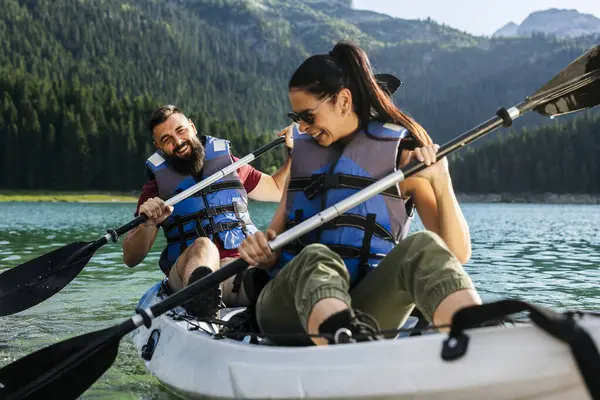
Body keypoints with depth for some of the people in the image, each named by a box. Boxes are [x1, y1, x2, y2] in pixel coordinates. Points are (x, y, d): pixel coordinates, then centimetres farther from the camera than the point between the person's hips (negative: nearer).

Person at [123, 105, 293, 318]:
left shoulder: (229, 163, 21)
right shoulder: (157, 185, 13)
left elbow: (277, 190, 36)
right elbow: (131, 259, 7)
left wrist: (292, 153, 21)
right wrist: (147, 224, -13)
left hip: (243, 268, 2)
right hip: (190, 269, -2)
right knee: (203, 246, -38)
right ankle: (200, 301, -69)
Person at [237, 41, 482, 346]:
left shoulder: (404, 154, 8)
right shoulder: (302, 153, 20)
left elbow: (457, 254, 1)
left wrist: (442, 183, -13)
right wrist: (261, 251, -1)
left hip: (363, 311, -1)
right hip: (289, 307, 2)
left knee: (422, 247, -29)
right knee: (316, 258, -33)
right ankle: (349, 350, -65)